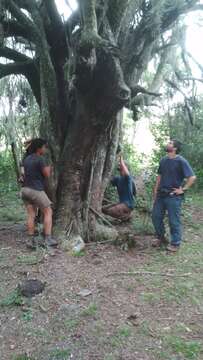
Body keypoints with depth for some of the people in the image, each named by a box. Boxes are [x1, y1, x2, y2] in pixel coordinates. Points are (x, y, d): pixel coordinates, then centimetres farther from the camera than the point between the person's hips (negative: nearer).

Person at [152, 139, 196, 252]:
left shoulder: (181, 161, -12)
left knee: (174, 221, 3)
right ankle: (160, 238, 31)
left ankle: (175, 243, 19)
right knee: (156, 217, 11)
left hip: (173, 196, -6)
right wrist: (155, 190, 11)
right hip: (161, 194, 7)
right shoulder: (163, 160, 8)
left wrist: (183, 189, -14)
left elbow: (192, 177, -15)